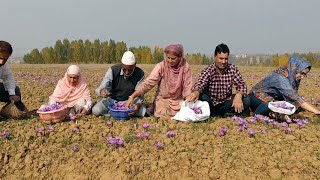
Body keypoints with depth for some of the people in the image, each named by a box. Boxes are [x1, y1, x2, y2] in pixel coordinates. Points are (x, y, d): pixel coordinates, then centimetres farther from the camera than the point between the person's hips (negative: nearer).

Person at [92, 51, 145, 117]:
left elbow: (139, 94, -15)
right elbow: (102, 88, -21)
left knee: (143, 111, -28)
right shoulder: (113, 70, -18)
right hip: (112, 99, 0)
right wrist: (102, 91, -47)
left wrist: (138, 104, -39)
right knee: (96, 110, -26)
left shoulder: (140, 74, -16)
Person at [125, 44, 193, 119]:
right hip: (162, 100, -1)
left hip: (178, 101, 1)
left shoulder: (185, 67, -12)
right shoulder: (161, 66, -17)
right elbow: (148, 83, -24)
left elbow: (187, 87, -8)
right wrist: (132, 96, -35)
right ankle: (153, 109, 17)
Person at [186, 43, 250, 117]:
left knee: (246, 100, -21)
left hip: (226, 104, 3)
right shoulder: (208, 70, -13)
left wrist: (238, 95, -33)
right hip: (210, 104, -3)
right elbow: (200, 83, -29)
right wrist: (196, 92, -54)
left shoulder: (233, 69, -4)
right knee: (202, 96, -33)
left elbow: (241, 85, -10)